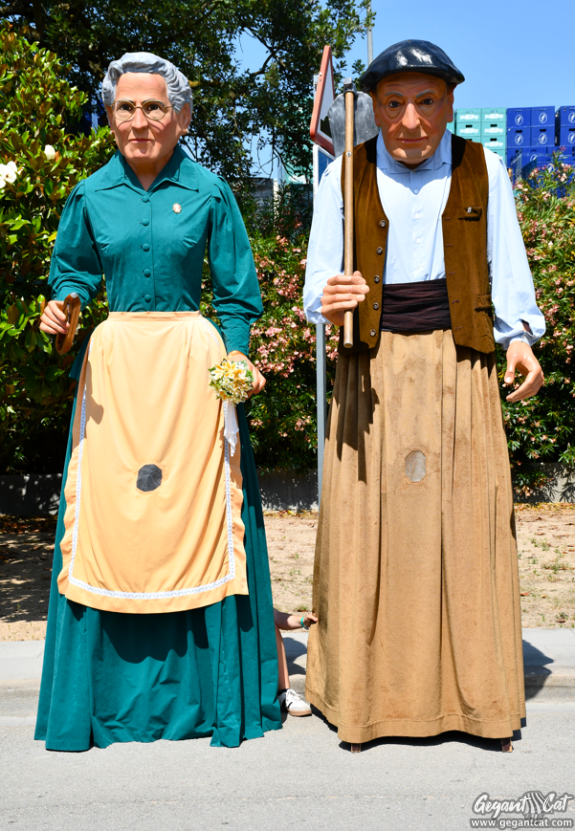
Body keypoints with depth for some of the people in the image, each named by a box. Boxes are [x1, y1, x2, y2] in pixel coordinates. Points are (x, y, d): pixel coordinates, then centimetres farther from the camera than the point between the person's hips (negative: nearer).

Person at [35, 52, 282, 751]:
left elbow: (236, 293, 6)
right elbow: (73, 270, 17)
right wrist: (61, 306, -5)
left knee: (193, 506, 1)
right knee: (109, 510, 2)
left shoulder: (209, 193, 3)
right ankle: (117, 691, 18)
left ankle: (202, 685, 17)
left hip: (193, 361, -2)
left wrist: (235, 359, -7)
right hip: (114, 362, 2)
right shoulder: (90, 196, 8)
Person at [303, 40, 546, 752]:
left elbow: (507, 268, 11)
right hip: (374, 370, 0)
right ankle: (367, 693, 11)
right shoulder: (344, 176, 4)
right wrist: (329, 304, -20)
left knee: (467, 520, -1)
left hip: (459, 363, 1)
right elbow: (317, 285, 3)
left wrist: (520, 335, -4)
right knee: (368, 525, -2)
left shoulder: (482, 170, 5)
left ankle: (477, 694, 13)